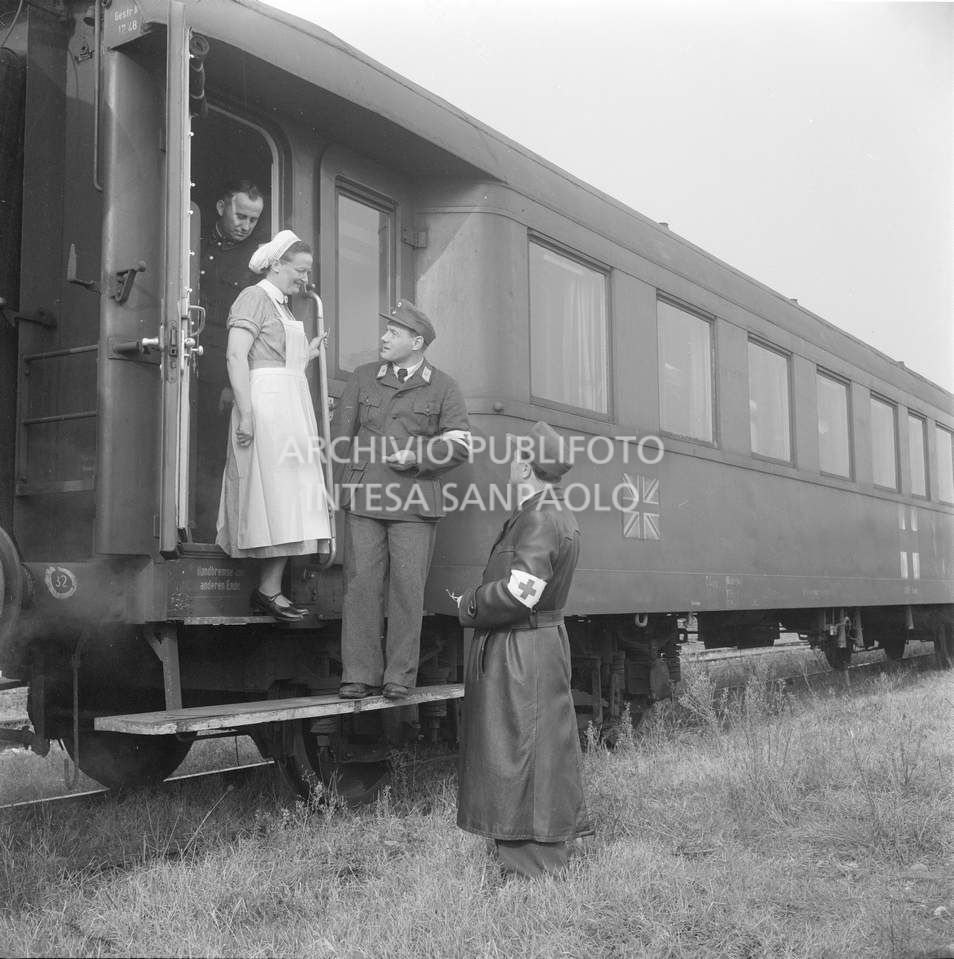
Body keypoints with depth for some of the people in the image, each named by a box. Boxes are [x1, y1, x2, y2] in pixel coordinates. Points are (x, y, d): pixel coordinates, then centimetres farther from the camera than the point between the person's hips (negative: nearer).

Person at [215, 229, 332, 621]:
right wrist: (245, 412, -23)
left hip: (291, 407, 9)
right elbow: (237, 357, -16)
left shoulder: (283, 306, 23)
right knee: (277, 495, -10)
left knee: (287, 499, 6)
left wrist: (306, 357, 14)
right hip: (265, 405, -9)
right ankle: (268, 589, -4)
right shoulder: (254, 297, -5)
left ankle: (270, 589, 8)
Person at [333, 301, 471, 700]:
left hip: (414, 501, -2)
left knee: (407, 586, -3)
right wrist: (355, 470, 12)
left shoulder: (442, 387, 7)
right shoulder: (363, 378, 14)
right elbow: (342, 431, 19)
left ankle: (399, 676, 5)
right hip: (363, 499, 2)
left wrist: (417, 457, -11)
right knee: (361, 582, -3)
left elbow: (459, 443, 1)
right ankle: (359, 674, 3)